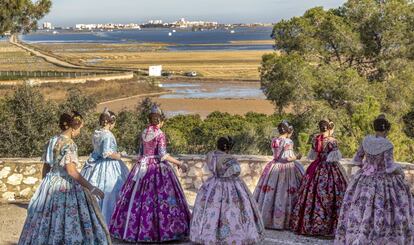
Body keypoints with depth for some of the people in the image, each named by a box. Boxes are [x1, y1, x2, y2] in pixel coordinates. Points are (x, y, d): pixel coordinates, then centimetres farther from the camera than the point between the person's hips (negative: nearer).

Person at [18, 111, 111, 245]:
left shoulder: (51, 142, 9)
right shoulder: (68, 144, -15)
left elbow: (46, 168, 16)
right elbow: (71, 171, -23)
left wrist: (46, 186, 26)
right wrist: (91, 188, -22)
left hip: (50, 184, 9)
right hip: (66, 187, -9)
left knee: (46, 223, 13)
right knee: (69, 222, -6)